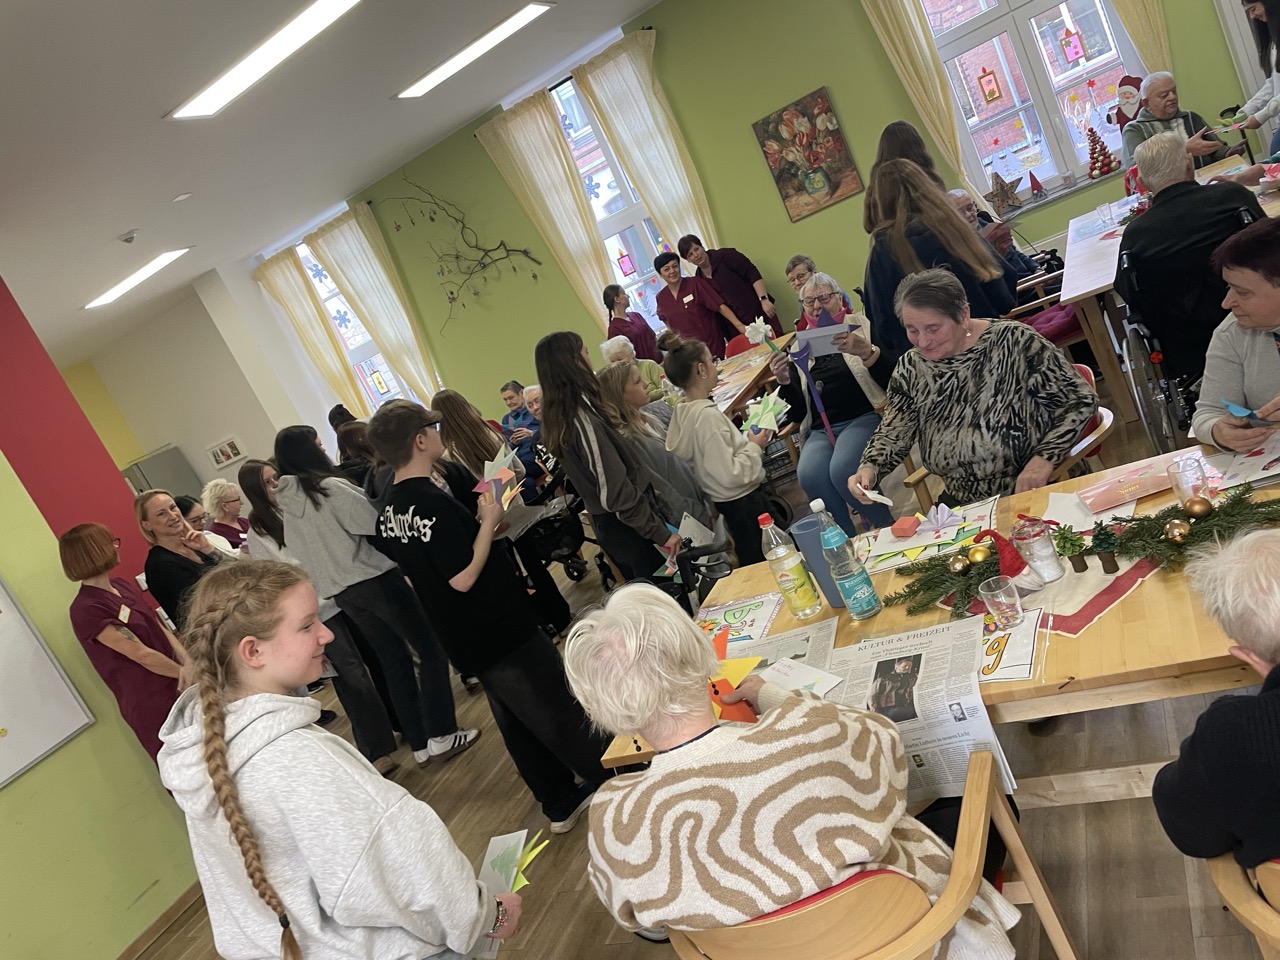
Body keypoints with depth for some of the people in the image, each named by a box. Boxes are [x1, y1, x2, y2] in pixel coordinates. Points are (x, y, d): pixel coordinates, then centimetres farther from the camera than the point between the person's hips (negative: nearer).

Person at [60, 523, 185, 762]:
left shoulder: (123, 585, 6)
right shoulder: (86, 609, -19)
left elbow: (161, 628, 3)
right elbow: (142, 655, -19)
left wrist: (187, 662, -14)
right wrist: (184, 671, -7)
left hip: (178, 688, 7)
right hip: (150, 703, -7)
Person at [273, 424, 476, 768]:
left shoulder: (287, 504, 6)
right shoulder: (330, 488, -16)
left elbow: (305, 552, 14)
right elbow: (378, 523, -14)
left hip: (340, 592, 7)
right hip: (374, 579, -7)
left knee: (393, 660, 15)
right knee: (430, 650, 5)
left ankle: (420, 744, 18)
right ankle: (440, 736, 4)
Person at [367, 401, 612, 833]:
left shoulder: (389, 512, 4)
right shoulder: (433, 502, -25)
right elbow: (463, 576, -28)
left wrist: (475, 522, 9)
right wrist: (489, 522, -17)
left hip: (465, 641, 9)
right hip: (505, 633, -9)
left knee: (516, 724, 19)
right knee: (564, 719, 6)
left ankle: (561, 804, 32)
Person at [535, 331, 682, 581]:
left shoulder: (558, 417, 2)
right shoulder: (583, 421, -26)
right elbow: (617, 492, -28)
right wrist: (660, 533, -20)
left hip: (604, 523, 9)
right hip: (627, 525, -9)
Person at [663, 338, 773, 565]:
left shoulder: (684, 411, 1)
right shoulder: (708, 415, -26)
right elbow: (730, 474, -28)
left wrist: (745, 441, 7)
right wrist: (754, 446, -15)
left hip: (730, 502, 9)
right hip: (744, 501, -9)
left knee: (752, 563, 23)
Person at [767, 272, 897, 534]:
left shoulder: (861, 327, 8)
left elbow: (893, 375, -6)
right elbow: (798, 414, 13)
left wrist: (866, 351, -24)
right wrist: (784, 382, -6)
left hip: (863, 417, -3)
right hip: (820, 430, 3)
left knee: (842, 470, -33)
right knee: (809, 476, -30)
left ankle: (888, 530, -9)